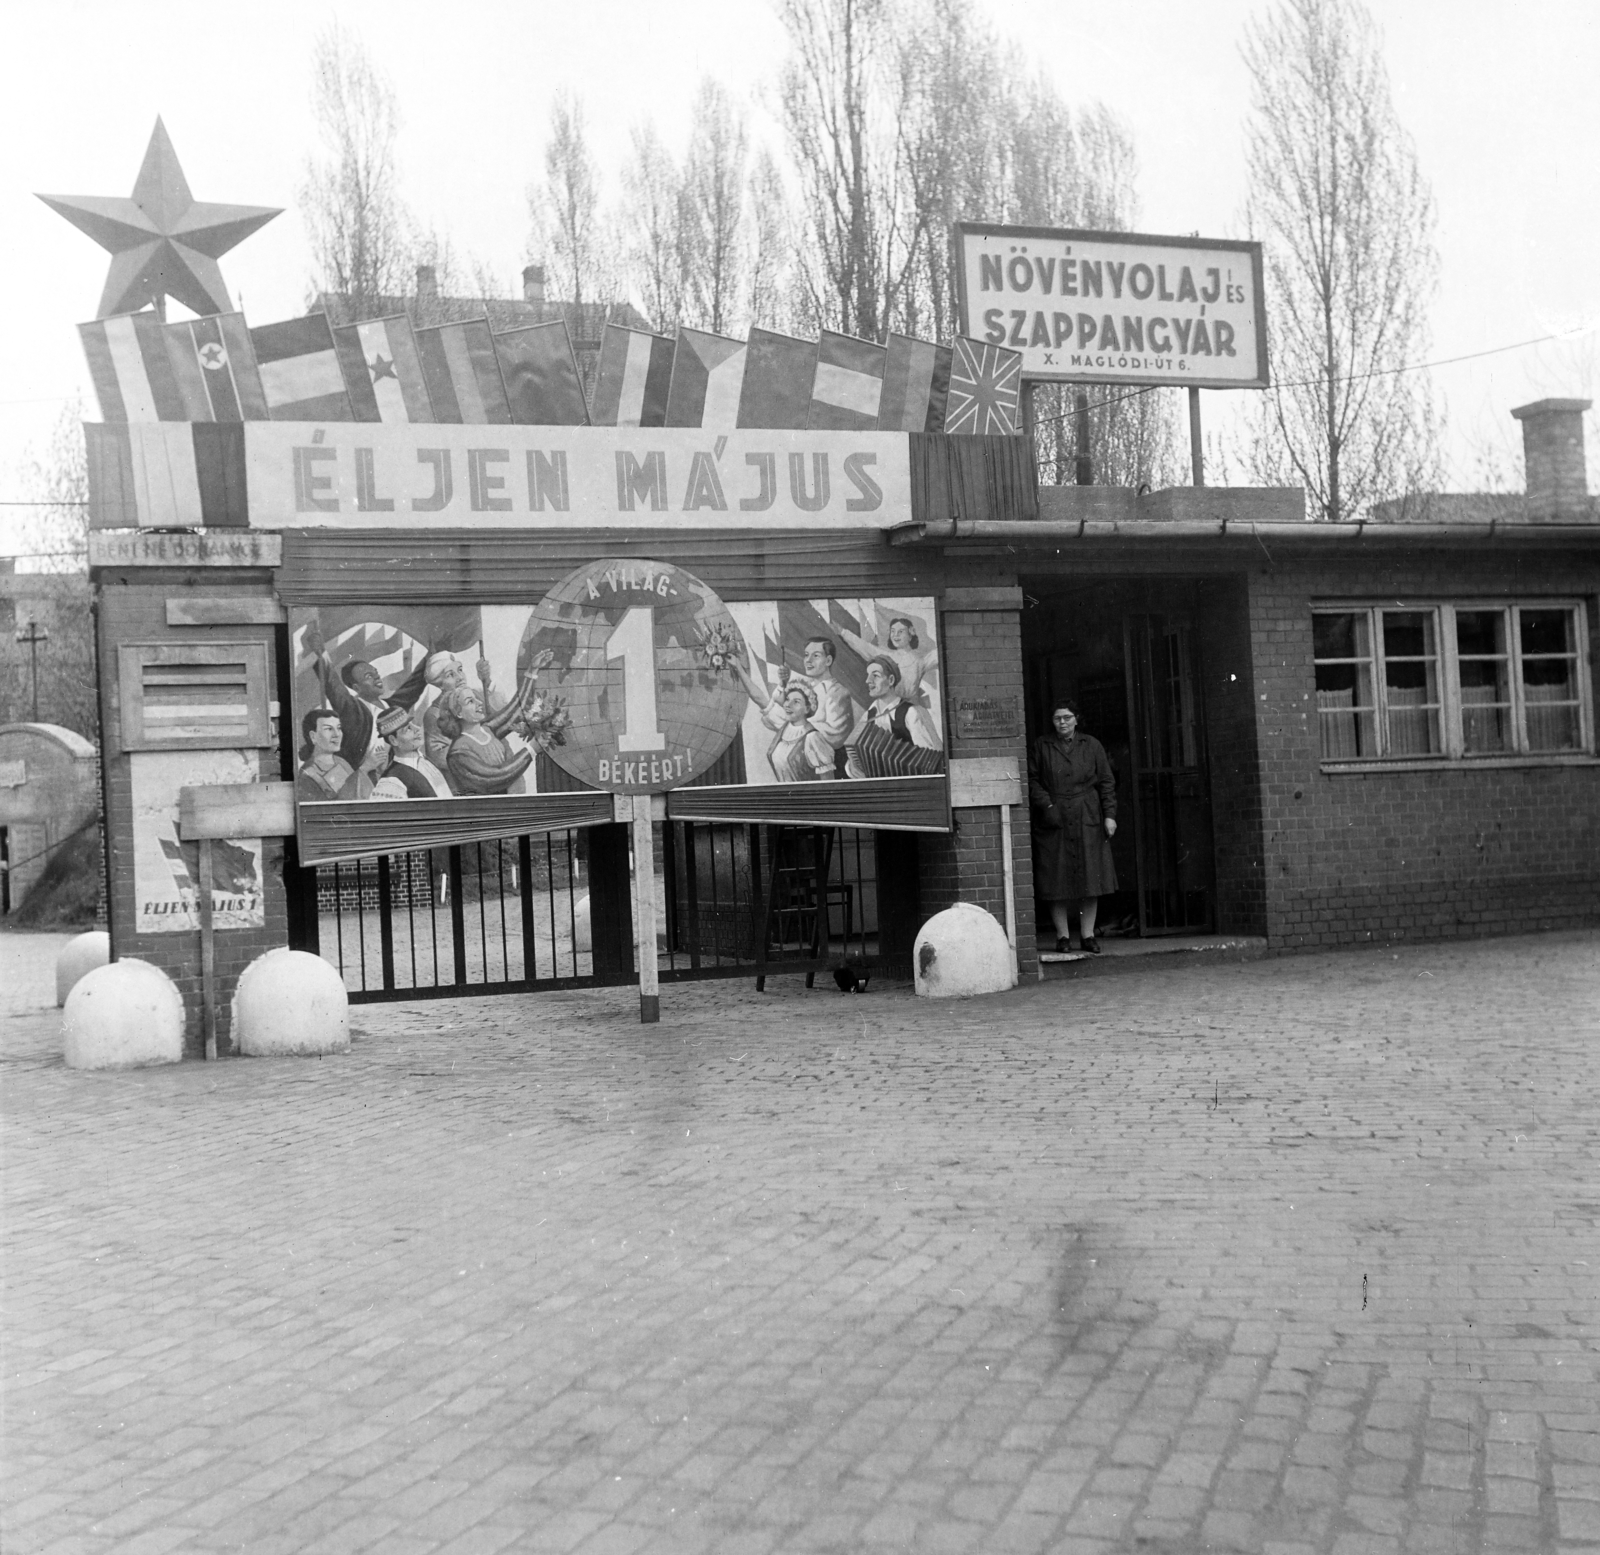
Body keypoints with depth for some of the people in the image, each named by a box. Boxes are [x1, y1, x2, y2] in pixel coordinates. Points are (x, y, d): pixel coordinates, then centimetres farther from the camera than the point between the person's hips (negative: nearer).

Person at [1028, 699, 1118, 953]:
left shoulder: (1091, 745, 8)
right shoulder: (1041, 746, 6)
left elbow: (1107, 782, 8)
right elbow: (1032, 780, 5)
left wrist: (1109, 815, -1)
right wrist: (1046, 806, -9)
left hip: (1088, 821, 1)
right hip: (1054, 822, -1)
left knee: (1091, 879, 1)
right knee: (1058, 882, -1)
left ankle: (1088, 935, 8)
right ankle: (1062, 935, 7)